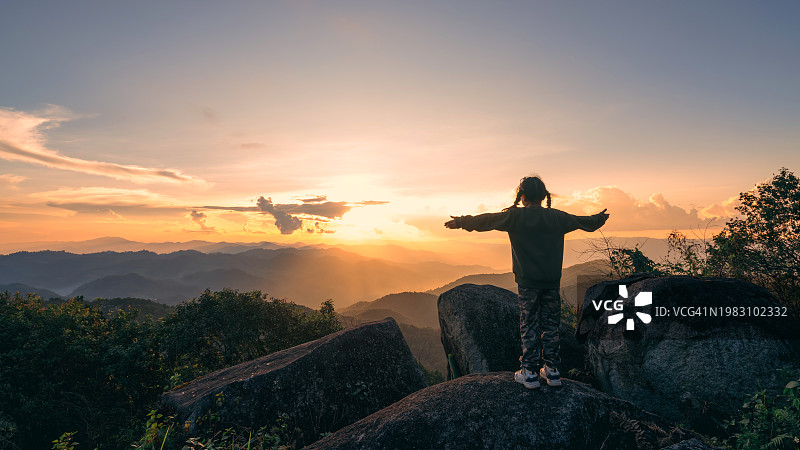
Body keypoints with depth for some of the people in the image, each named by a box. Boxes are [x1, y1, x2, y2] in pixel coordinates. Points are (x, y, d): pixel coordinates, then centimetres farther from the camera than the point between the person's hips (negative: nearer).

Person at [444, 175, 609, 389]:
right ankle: (552, 370, 21)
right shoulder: (557, 217, 6)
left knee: (529, 325, 4)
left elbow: (485, 220, -3)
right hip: (552, 281, 4)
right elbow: (582, 221, 22)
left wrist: (460, 222, 8)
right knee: (550, 325, 13)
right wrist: (600, 219, 43)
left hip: (528, 282, -3)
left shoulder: (515, 216, -7)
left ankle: (529, 373, 9)